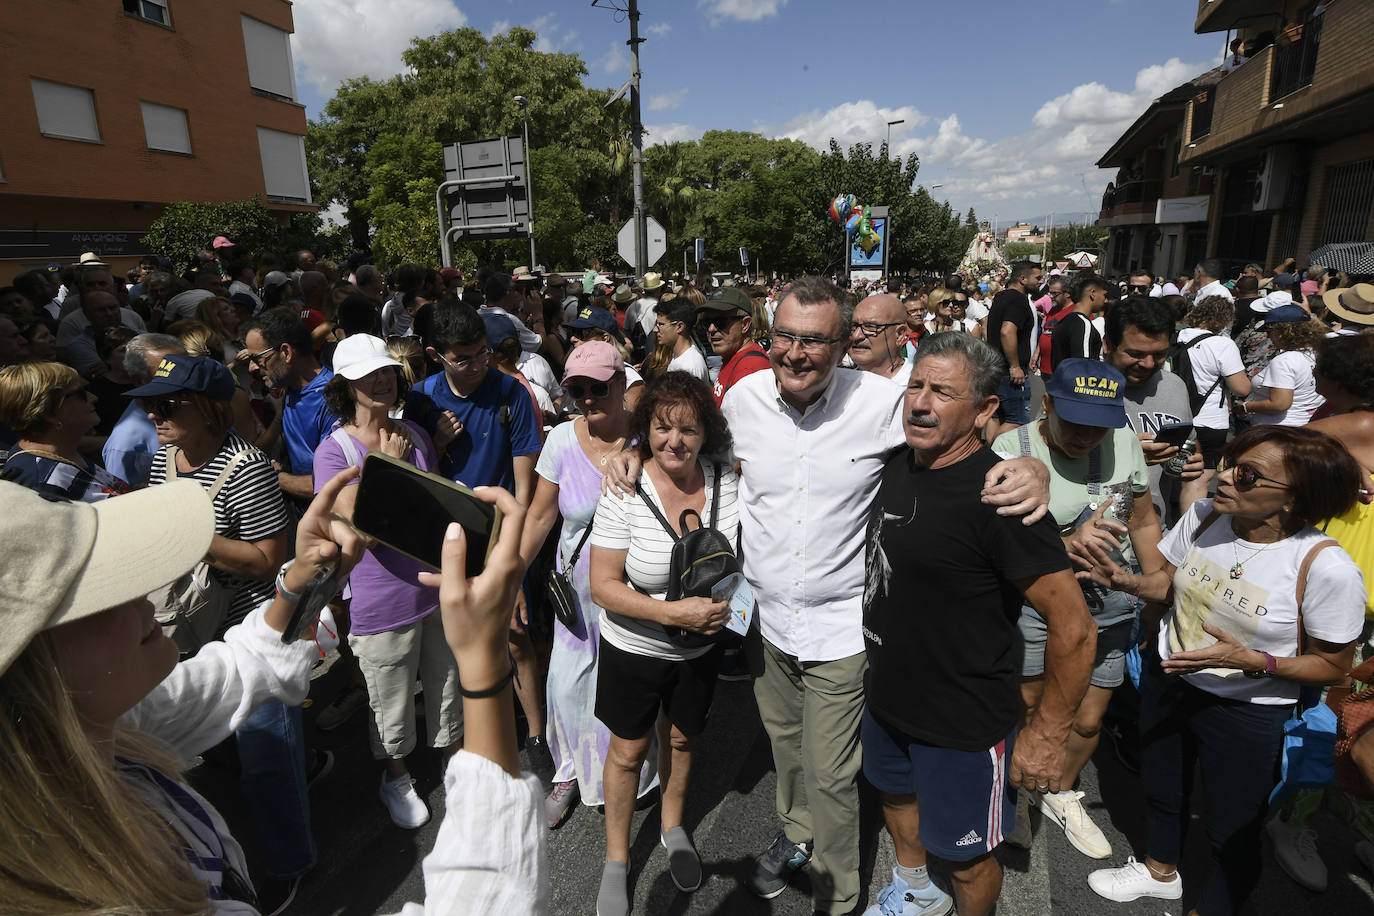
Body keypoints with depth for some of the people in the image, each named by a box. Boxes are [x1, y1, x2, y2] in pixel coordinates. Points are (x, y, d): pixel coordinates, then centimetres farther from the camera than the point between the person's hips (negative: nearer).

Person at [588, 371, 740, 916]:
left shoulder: (725, 481, -14)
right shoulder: (625, 491, -23)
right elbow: (604, 587, -21)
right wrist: (675, 612, -28)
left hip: (701, 647, 3)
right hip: (633, 649, -3)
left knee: (682, 737, 23)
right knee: (628, 750, 15)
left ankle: (672, 826, 52)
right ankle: (616, 860, 41)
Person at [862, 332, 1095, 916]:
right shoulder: (898, 466, -3)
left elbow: (1073, 626, -25)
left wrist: (1047, 733, -17)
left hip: (963, 726, -8)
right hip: (887, 695, 8)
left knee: (966, 858, 15)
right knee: (895, 793, 30)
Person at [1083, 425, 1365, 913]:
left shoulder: (1327, 567, -26)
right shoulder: (1204, 515, -12)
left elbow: (1333, 665, -14)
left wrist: (1252, 661, -30)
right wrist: (1125, 580, -18)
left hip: (1248, 713, -4)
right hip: (1166, 681, 5)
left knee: (1231, 834, 17)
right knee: (1161, 793, 28)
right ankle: (1161, 871, 58)